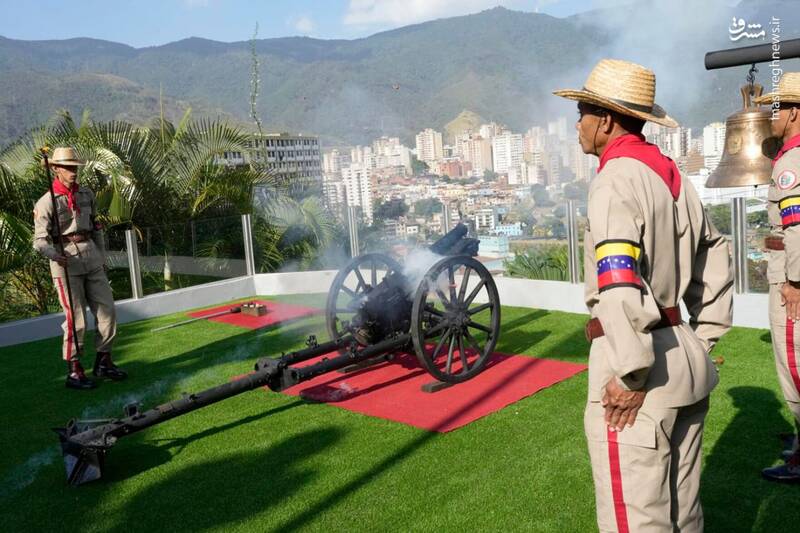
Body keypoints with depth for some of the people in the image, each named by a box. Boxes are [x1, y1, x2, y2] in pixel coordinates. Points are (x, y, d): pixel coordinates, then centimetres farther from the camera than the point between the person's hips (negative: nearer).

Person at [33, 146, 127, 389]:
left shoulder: (87, 194, 10)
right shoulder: (47, 202, -8)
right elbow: (40, 240, -12)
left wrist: (102, 257, 16)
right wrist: (56, 255, -32)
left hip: (91, 258, 6)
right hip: (66, 262, -6)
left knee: (107, 310, 6)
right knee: (76, 319, -4)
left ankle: (103, 362, 21)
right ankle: (73, 372, 8)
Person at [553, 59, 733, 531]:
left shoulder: (616, 179, -15)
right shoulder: (672, 176, 12)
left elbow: (620, 284, -26)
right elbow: (716, 259, 18)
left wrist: (630, 376, -20)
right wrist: (701, 341, 20)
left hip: (645, 370, -9)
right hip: (687, 363, 9)